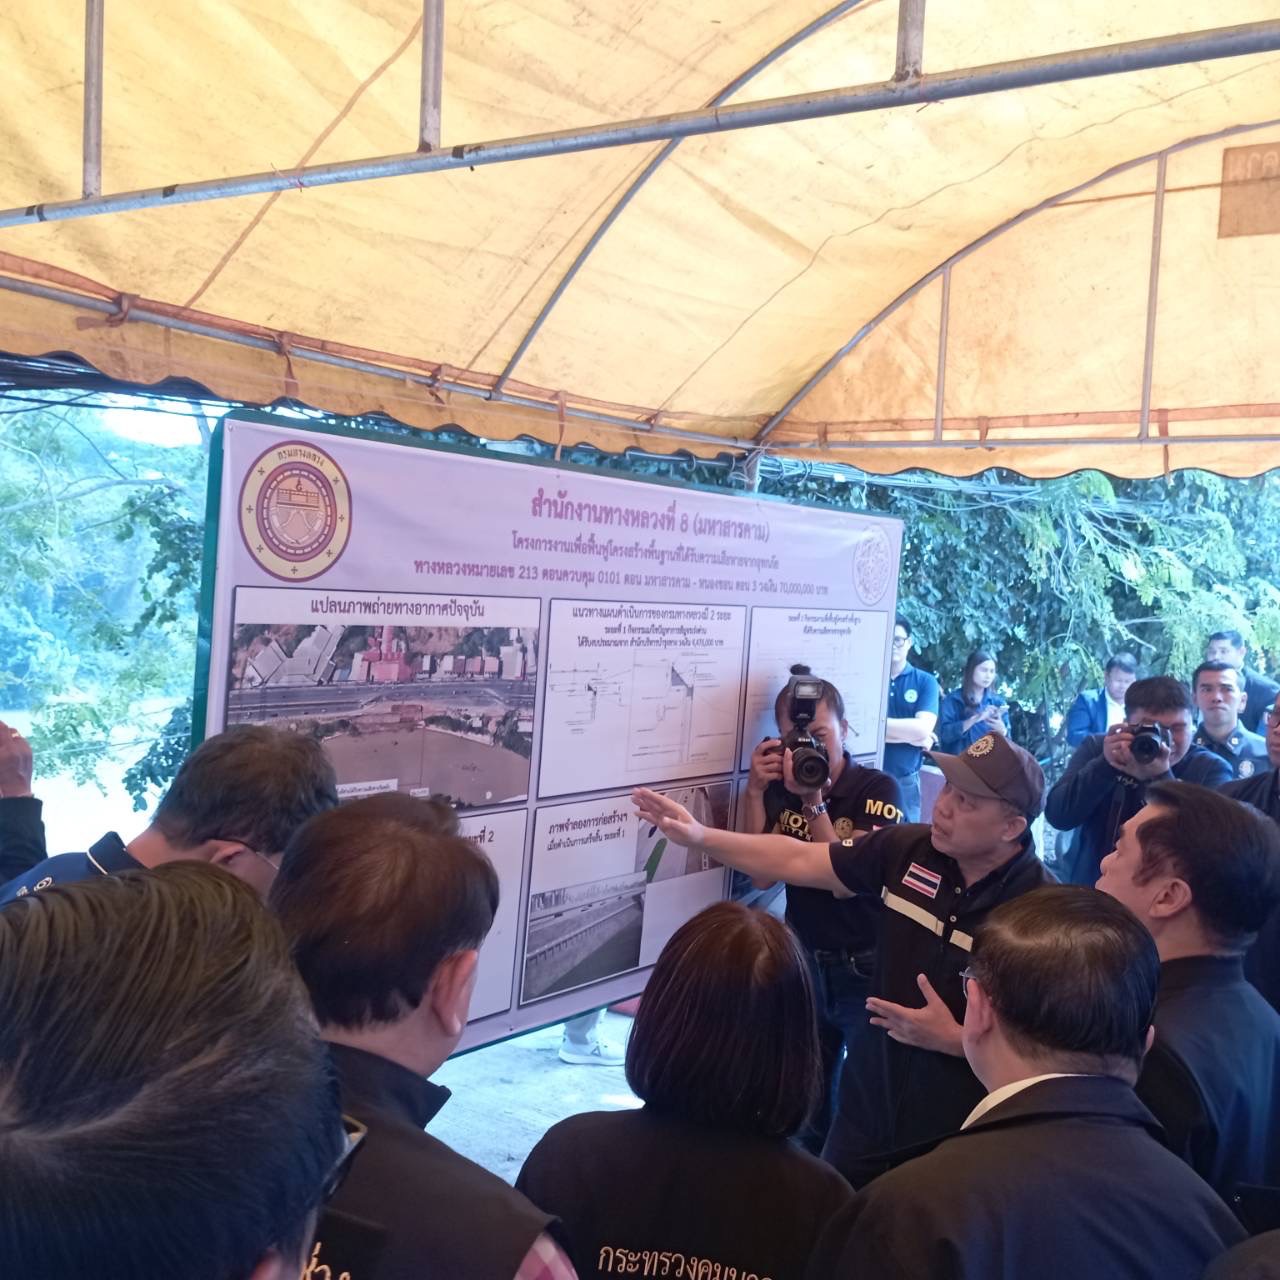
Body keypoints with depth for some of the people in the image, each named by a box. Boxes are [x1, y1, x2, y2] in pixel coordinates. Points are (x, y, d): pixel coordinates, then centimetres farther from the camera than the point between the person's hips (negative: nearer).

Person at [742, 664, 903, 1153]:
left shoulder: (877, 790, -12)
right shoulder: (779, 788, -2)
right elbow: (762, 874, -8)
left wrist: (813, 804, -28)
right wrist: (755, 792, -16)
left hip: (866, 969, -3)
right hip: (804, 964, 4)